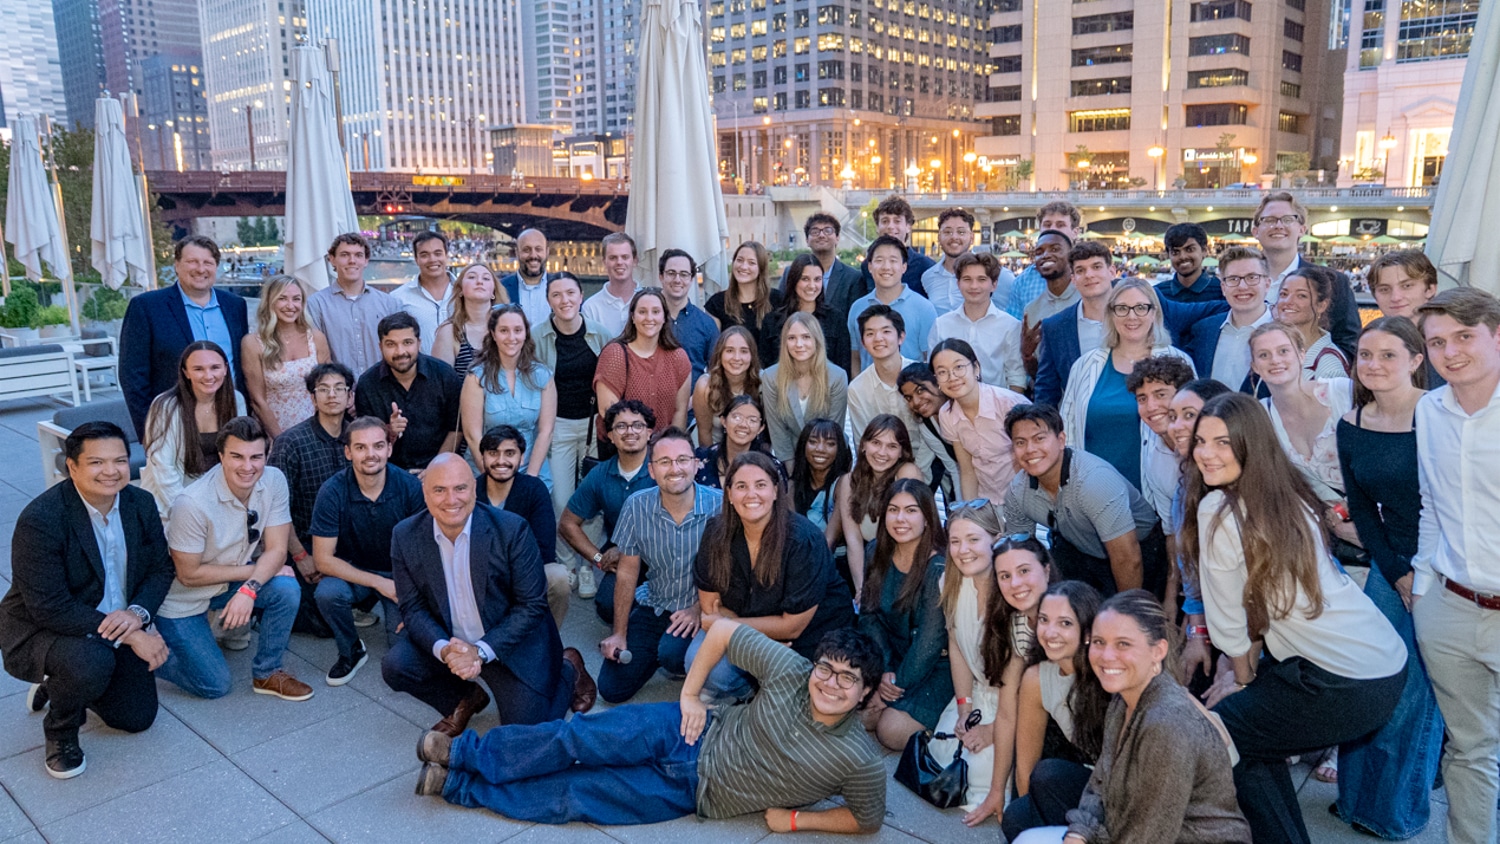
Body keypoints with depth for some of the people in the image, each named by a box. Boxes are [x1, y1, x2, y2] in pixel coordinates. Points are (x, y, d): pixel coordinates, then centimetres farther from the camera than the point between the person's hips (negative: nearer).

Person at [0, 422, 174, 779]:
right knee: (92, 663, -38)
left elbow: (161, 568, 0)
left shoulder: (141, 503, -8)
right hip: (40, 629, -6)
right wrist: (130, 637, -31)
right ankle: (60, 733, -3)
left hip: (118, 626, 6)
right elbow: (49, 608, -29)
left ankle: (57, 684, 33)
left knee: (138, 717, 7)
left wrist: (138, 613, -23)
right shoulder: (40, 519, -27)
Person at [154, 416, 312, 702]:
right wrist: (256, 570, -19)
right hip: (183, 598, -4)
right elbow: (189, 574, -21)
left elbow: (277, 550, -14)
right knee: (214, 686, -5)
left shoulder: (273, 481, -16)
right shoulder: (193, 503, -29)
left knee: (287, 590, -25)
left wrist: (249, 589, -31)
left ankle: (268, 673, -3)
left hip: (235, 582, 5)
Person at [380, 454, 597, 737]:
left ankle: (568, 669, 22)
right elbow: (412, 608, -5)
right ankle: (465, 699, 10)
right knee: (395, 665, -20)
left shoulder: (511, 530, -19)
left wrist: (481, 651, -24)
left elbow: (532, 605, -15)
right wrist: (443, 649, -25)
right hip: (446, 640, 4)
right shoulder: (405, 536, -9)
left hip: (510, 644, -3)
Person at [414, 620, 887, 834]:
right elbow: (724, 630, -8)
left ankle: (458, 787, 8)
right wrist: (690, 695, -7)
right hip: (687, 734, 1)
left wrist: (794, 820, -10)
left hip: (692, 794, -1)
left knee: (573, 796, -6)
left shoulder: (860, 762, -18)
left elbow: (868, 821, -4)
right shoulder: (791, 671, -15)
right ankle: (463, 753, 5)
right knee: (577, 740, -15)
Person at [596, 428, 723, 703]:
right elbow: (627, 572, 1)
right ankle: (658, 652, 27)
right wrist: (619, 633, 2)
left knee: (673, 653, -32)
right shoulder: (636, 507, -9)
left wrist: (700, 609, -19)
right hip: (653, 608, 4)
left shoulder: (720, 505, -18)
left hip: (702, 610, -3)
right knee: (612, 688, 0)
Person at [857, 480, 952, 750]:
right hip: (891, 655, 5)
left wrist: (897, 683, -17)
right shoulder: (876, 554, -4)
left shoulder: (939, 568, -22)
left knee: (893, 733, -20)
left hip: (935, 666, -5)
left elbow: (931, 639, -21)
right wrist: (882, 671, -14)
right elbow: (869, 616, -2)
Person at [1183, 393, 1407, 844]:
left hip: (1348, 685, -9)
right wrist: (1244, 664, 16)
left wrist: (1242, 677, 9)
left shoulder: (1218, 510, -15)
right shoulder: (1286, 495, 10)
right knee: (1253, 716, 24)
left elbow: (1229, 616, -7)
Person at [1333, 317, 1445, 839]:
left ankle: (1397, 806, 24)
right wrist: (1399, 576, -2)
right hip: (1391, 568, 4)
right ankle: (1360, 797, 26)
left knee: (1415, 691, 4)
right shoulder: (1350, 426, 1)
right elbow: (1361, 509, 5)